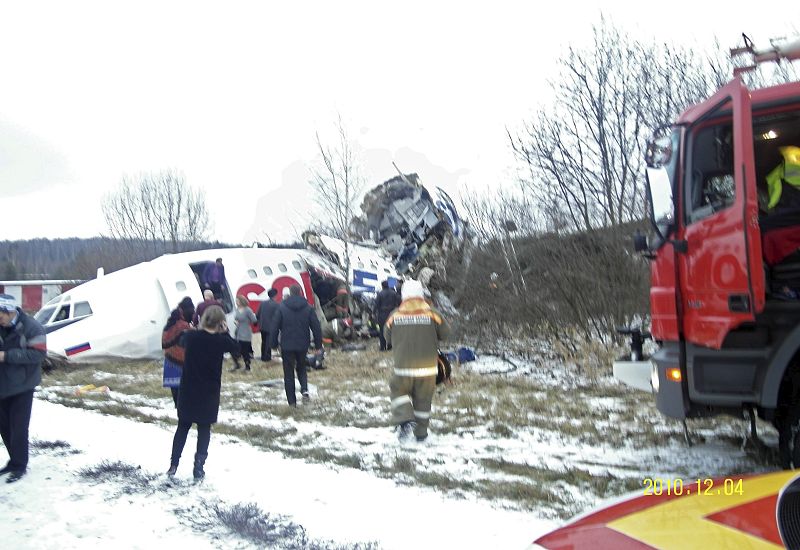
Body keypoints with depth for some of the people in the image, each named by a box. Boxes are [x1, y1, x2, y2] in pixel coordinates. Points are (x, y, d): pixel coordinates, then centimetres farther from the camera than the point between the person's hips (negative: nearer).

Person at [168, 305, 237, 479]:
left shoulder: (191, 336, -7)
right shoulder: (220, 340, -14)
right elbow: (234, 347, 7)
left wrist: (196, 329, 13)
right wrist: (225, 331, 4)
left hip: (188, 392, 2)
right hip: (209, 393, -2)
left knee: (183, 427, 17)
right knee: (204, 429, 10)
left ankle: (173, 465, 18)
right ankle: (198, 467, 9)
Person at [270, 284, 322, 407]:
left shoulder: (282, 308, -4)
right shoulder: (308, 308, -1)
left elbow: (274, 328, -4)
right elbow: (316, 328, -1)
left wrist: (274, 344, 6)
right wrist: (318, 346, 6)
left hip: (287, 346, -2)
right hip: (303, 346, 2)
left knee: (288, 374, 8)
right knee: (301, 368, 22)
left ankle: (292, 401, 7)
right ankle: (304, 390, -3)